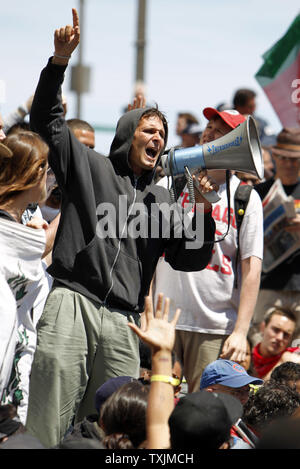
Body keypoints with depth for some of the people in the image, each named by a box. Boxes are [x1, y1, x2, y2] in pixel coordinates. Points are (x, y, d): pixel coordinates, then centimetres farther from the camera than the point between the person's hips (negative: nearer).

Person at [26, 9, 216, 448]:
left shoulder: (161, 200, 22)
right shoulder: (90, 166, 14)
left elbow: (189, 260, 16)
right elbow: (46, 118, 7)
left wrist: (203, 211, 1)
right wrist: (60, 61, -5)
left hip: (122, 323, 4)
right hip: (72, 301, -4)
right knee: (48, 424, -13)